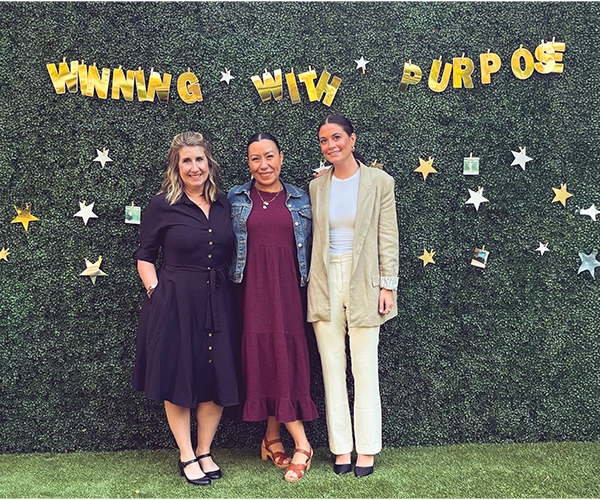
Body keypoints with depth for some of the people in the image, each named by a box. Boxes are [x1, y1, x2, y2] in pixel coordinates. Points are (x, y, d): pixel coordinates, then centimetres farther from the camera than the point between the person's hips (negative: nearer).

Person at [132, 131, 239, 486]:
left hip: (218, 301, 4)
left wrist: (226, 287, 6)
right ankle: (186, 457, 20)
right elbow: (145, 256, 0)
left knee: (218, 379, 7)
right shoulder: (162, 205, -4)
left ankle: (205, 453, 25)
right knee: (178, 378, 5)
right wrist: (156, 294, -9)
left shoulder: (224, 204, 8)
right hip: (174, 302, -4)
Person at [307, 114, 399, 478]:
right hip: (325, 283, 3)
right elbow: (314, 238, 10)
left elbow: (388, 238, -1)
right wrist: (311, 284, 6)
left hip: (363, 283, -3)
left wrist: (388, 286, -6)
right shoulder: (317, 186, 9)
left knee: (365, 369, 2)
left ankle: (367, 450, 13)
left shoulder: (379, 182, 0)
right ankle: (341, 448, 16)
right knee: (333, 369, 7)